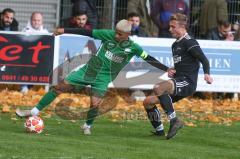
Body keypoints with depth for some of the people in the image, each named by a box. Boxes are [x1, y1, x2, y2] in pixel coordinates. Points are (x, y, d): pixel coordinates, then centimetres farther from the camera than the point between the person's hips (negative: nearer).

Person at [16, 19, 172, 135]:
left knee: (95, 104, -21)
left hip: (103, 78, -2)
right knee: (60, 87, -3)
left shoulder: (133, 47, -10)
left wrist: (167, 69, -13)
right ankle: (34, 111, 7)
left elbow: (149, 59, -7)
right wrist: (65, 30, -6)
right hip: (88, 70, 2)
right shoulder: (108, 35, -8)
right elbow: (87, 32, -5)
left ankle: (87, 126, 13)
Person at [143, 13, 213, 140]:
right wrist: (171, 72, 11)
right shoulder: (175, 45, 21)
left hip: (187, 82, -10)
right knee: (148, 102, 7)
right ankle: (159, 130, 15)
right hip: (178, 83, 10)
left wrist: (207, 74, -32)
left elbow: (204, 60, -14)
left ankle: (174, 120, -31)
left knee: (158, 89, -34)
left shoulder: (189, 42, -7)